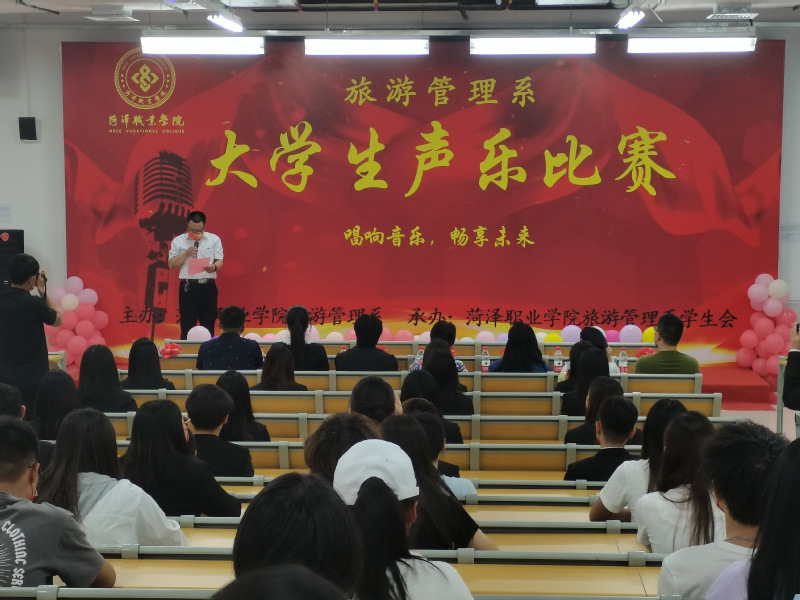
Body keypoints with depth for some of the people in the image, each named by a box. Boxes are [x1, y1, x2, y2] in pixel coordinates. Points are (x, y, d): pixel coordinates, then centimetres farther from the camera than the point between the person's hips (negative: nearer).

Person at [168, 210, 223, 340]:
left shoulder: (214, 239, 8)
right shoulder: (178, 241, 7)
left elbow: (219, 261, 2)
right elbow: (172, 264, 4)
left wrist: (214, 267, -21)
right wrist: (186, 253, -10)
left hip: (208, 287, 1)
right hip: (188, 287, -1)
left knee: (208, 327, 3)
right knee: (187, 327, -1)